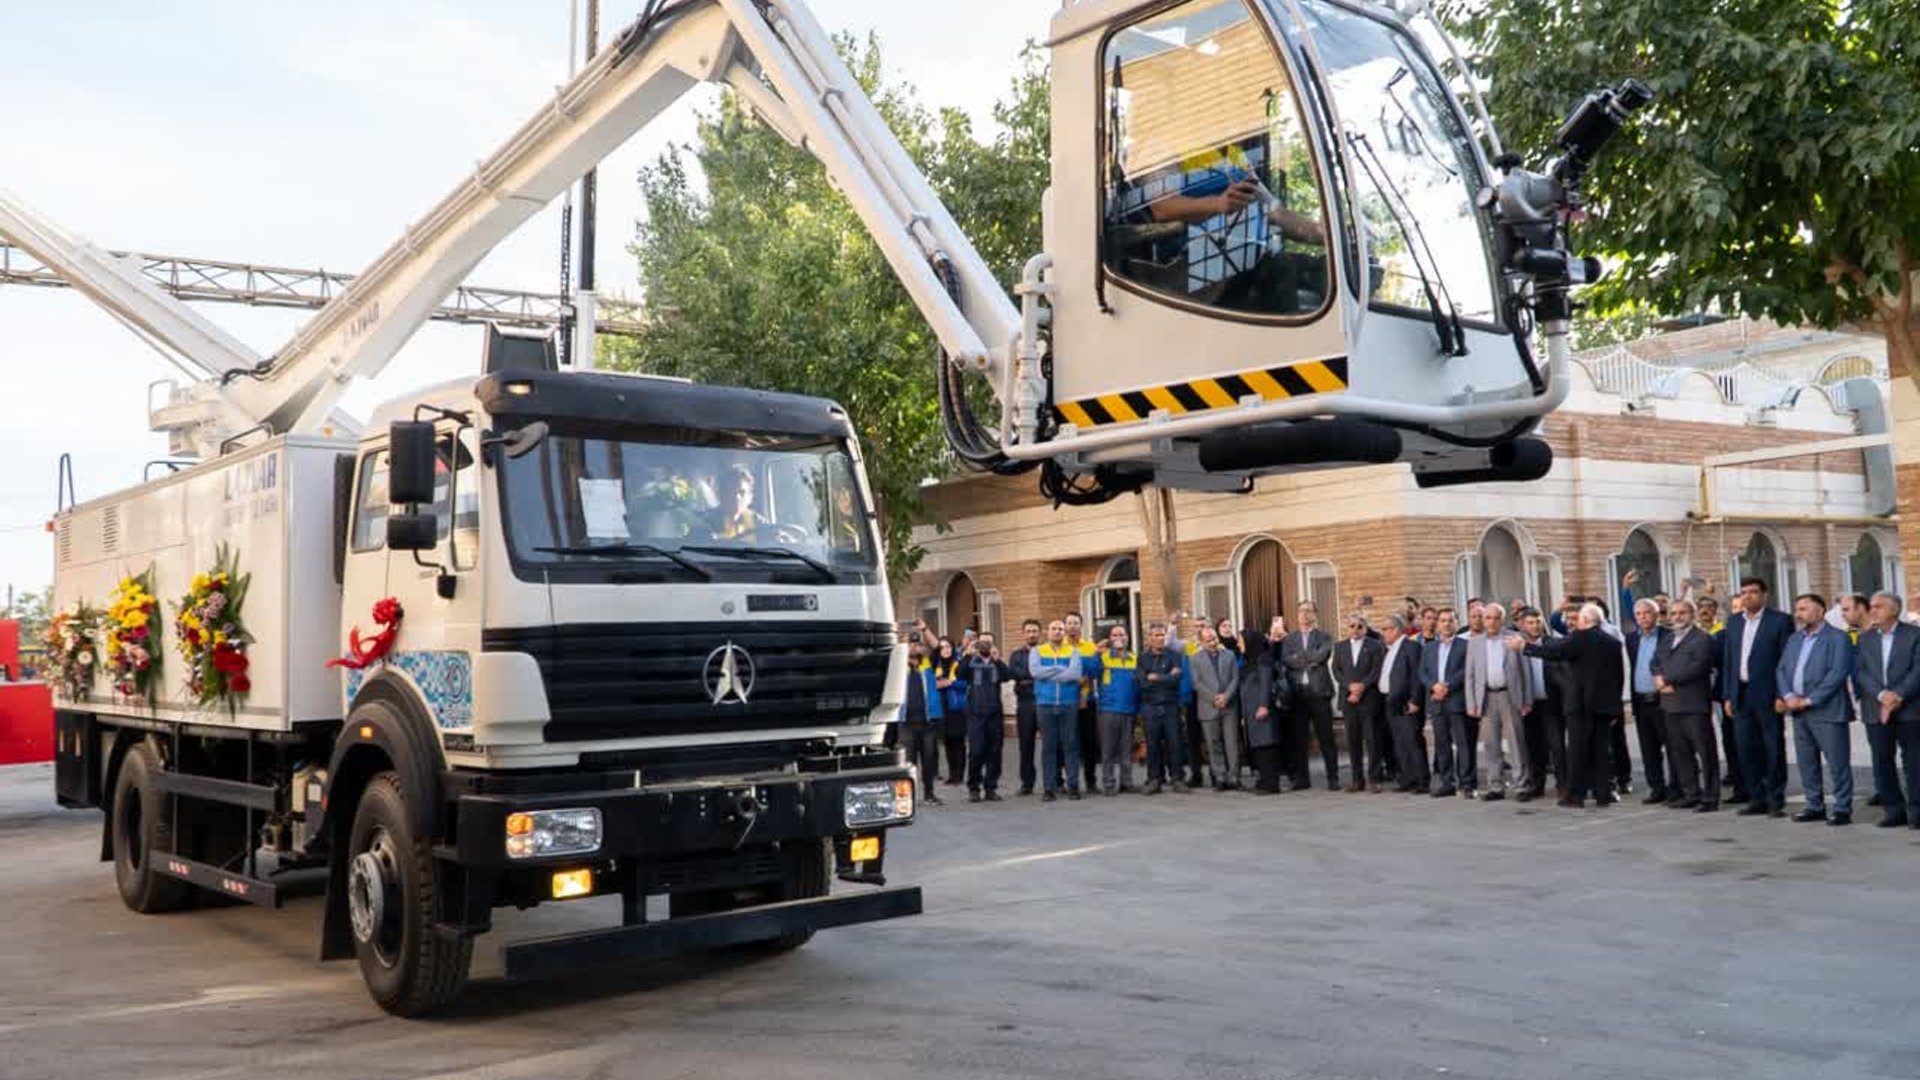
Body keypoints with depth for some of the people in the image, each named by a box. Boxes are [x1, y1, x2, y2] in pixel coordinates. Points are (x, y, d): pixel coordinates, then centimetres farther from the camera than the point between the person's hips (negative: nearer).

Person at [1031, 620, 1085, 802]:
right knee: (1048, 746, 1)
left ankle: (1073, 785, 8)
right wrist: (1062, 669, -9)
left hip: (1069, 704, 0)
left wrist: (1048, 673, -8)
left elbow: (1075, 673, -12)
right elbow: (1035, 671, -10)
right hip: (1045, 704, 0)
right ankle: (1050, 787, 5)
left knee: (1071, 745, 1)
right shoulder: (1037, 651, 9)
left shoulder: (1073, 651, 6)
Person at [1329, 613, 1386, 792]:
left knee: (1372, 738, -3)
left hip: (1369, 698, -3)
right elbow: (1336, 671, 6)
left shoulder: (1375, 646, 3)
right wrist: (1350, 686, -9)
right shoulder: (1340, 647, 13)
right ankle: (1357, 779, 10)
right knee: (1353, 740, 5)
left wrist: (1362, 687, -14)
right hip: (1348, 699, 3)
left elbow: (1376, 671, -5)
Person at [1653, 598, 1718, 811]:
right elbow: (1656, 663, 15)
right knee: (1680, 753, 12)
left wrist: (1666, 679, -11)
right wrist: (1661, 682, -6)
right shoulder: (1666, 640, 19)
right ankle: (1691, 794, 20)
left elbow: (1696, 667, -17)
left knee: (1705, 752, -2)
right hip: (1670, 705, 8)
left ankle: (1710, 797, 1)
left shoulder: (1702, 639, -6)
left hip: (1694, 705, -7)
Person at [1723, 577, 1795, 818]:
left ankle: (1776, 800, 10)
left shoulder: (1780, 620, -4)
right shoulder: (1734, 622, 13)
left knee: (1774, 750, 2)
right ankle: (1756, 798, 16)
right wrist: (1727, 696, 9)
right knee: (1746, 750, 7)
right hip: (1741, 695, 5)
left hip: (1767, 695, -5)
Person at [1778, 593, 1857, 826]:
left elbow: (1838, 674, -14)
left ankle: (1843, 810, 5)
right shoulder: (1794, 640, 17)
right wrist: (1789, 696, -6)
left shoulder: (1837, 638, -5)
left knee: (1837, 763, -3)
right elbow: (1781, 670, 12)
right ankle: (1815, 807, 19)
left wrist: (1808, 700, -15)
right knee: (1806, 763, 11)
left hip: (1827, 710, -7)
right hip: (1798, 711, 7)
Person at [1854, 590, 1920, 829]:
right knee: (1881, 761, 4)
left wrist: (1898, 695, -16)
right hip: (1876, 710, 3)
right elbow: (1860, 672, 3)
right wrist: (1882, 695, -12)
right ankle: (1893, 810, 11)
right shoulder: (1864, 639, 12)